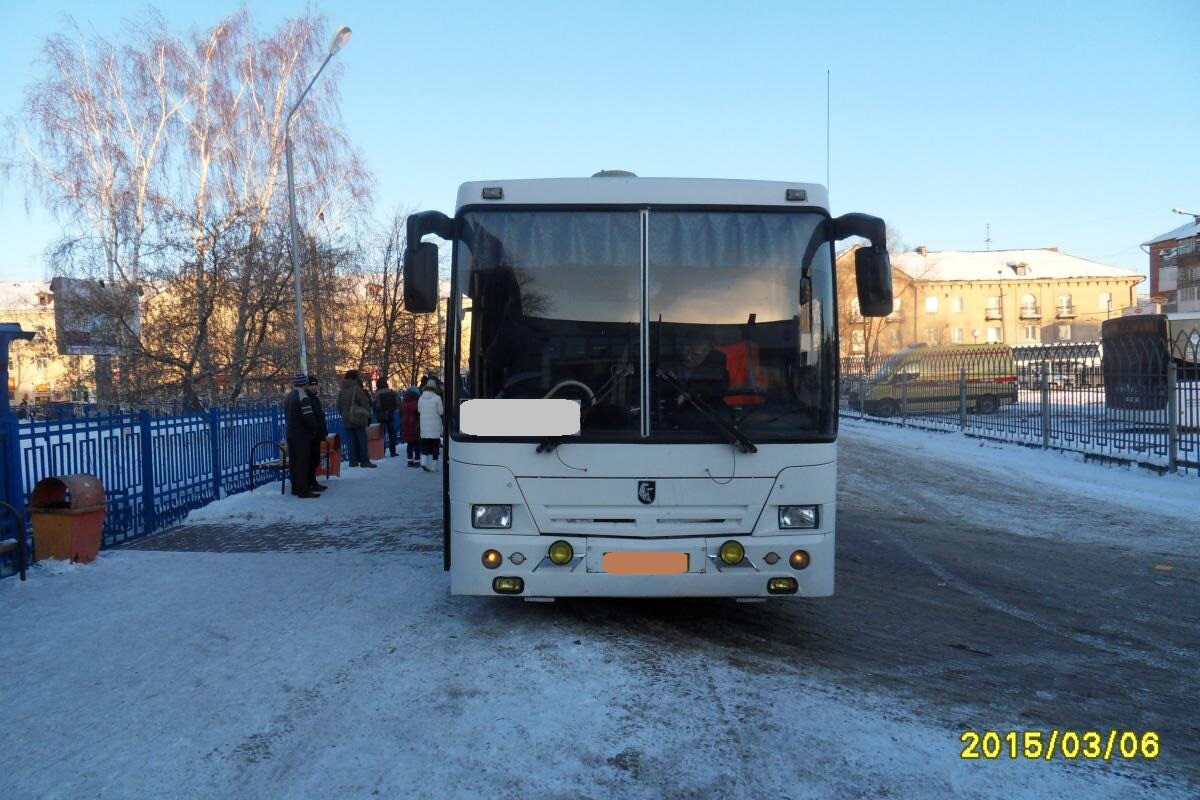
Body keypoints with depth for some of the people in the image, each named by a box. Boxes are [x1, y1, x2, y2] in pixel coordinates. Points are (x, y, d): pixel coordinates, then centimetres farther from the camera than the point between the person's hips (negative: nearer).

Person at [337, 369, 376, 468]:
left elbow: (339, 406, 15)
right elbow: (365, 403, -12)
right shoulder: (356, 388, -12)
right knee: (362, 439, 0)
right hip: (358, 419, -6)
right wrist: (368, 416, -3)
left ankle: (353, 460, 9)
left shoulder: (341, 391, 8)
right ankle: (364, 461, -1)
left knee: (351, 441, 9)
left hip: (346, 420, 6)